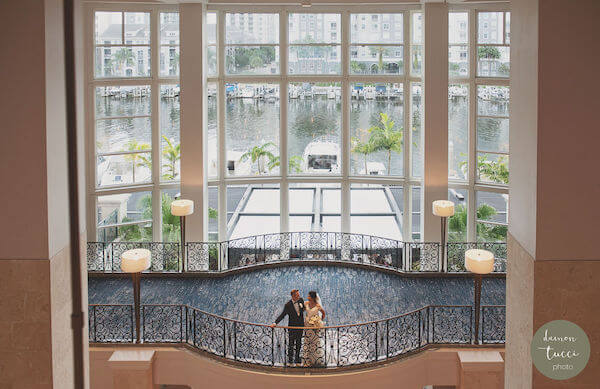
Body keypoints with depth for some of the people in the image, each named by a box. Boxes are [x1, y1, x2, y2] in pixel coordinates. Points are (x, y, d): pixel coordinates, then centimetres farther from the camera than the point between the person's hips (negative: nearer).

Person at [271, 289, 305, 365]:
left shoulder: (301, 300, -2)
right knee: (291, 344, 1)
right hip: (292, 327, -4)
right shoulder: (288, 305, -15)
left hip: (300, 326, 4)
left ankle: (297, 359, 23)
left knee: (298, 344, 12)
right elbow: (282, 315, -17)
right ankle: (290, 360, 10)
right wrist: (275, 323, -25)